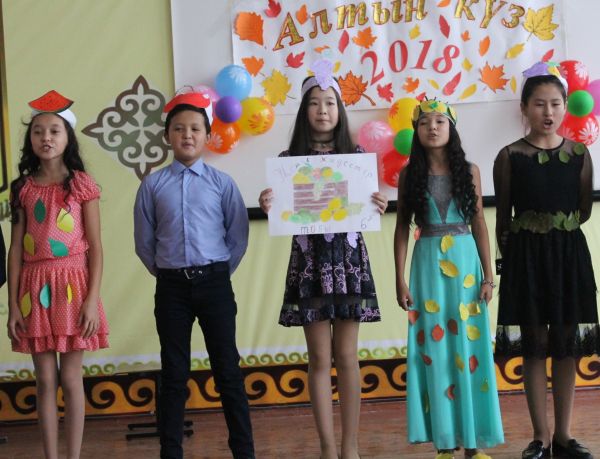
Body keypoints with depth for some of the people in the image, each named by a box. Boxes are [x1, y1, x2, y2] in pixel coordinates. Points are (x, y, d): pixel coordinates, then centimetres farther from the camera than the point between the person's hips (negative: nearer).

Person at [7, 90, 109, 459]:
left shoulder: (82, 185, -2)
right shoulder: (23, 188, 6)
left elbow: (95, 247, -3)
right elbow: (16, 249, 5)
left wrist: (92, 299, -11)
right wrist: (13, 303, 1)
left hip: (71, 285, -2)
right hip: (35, 289, 2)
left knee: (70, 378, 3)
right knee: (45, 380, 6)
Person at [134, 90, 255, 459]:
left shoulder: (221, 183, 0)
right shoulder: (153, 185, 2)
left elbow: (239, 236, 3)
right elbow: (144, 241, 7)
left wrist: (220, 273, 3)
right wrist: (165, 272, 6)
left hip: (214, 282, -1)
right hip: (171, 286, 1)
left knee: (228, 371, 5)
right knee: (174, 375, 9)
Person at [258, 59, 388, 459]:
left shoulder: (355, 155, 5)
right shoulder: (289, 159, 4)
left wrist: (378, 207, -16)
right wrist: (269, 207, -18)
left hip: (349, 258, 0)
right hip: (309, 259, 0)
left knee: (346, 356, 3)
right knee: (320, 357, 3)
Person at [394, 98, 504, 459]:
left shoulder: (469, 171, 3)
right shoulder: (410, 175, 3)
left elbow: (479, 224, 4)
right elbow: (402, 229, 3)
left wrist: (488, 276, -1)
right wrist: (400, 279, -3)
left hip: (465, 261, 0)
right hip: (428, 263, 0)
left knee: (469, 347, 1)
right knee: (434, 349, 0)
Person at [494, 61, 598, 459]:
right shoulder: (510, 156, -3)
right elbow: (503, 219, 1)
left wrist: (557, 230, 4)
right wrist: (510, 255, 1)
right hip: (527, 256, -2)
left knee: (567, 344, 7)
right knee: (535, 345, 3)